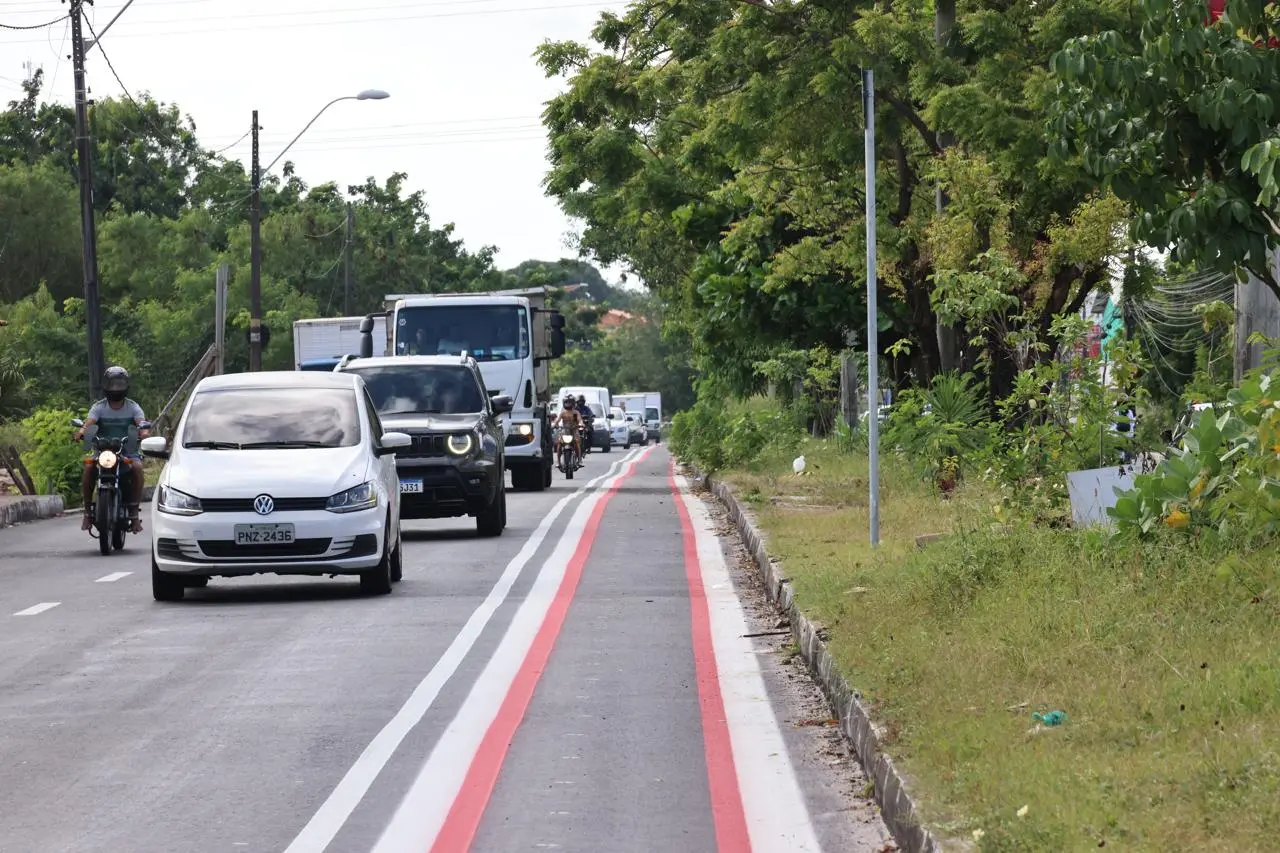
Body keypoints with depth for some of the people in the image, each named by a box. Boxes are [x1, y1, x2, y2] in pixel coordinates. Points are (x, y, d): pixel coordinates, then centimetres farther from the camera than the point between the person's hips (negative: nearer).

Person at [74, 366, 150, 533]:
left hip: (128, 452, 0)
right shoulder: (99, 407, 4)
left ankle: (134, 513, -26)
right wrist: (82, 430, -39)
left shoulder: (133, 407, 4)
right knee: (89, 467, -29)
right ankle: (88, 511, -18)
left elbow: (141, 422, -15)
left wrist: (144, 430, -40)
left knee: (137, 467, -32)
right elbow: (89, 422, -15)